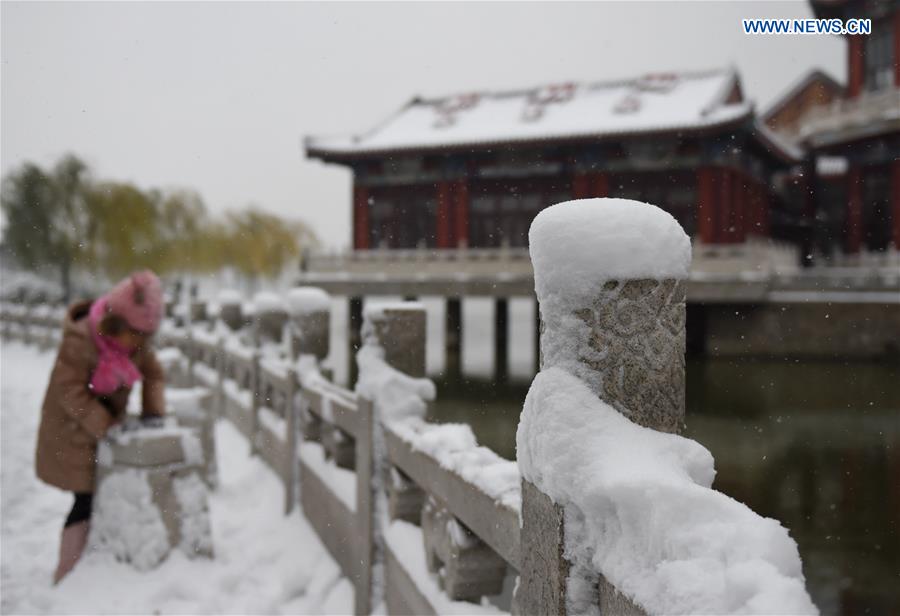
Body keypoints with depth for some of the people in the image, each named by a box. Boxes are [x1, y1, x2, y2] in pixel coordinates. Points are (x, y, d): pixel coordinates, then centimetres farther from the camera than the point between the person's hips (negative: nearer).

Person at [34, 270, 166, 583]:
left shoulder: (137, 342, -7)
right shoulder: (79, 340, -27)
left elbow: (153, 374, 6)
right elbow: (70, 392, -24)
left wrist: (154, 411, -8)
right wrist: (108, 429, -26)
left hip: (109, 426, 6)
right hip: (75, 433, -6)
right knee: (88, 500, -4)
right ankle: (67, 577, 10)